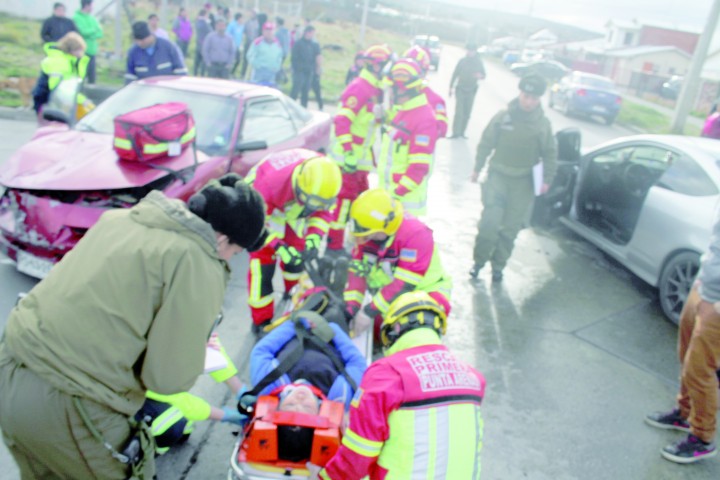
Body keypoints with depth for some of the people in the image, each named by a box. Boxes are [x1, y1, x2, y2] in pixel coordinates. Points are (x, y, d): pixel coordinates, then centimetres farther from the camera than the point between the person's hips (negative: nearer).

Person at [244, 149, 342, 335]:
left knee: (297, 253, 11)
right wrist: (279, 248, -41)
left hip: (292, 206, 5)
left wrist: (314, 237, -31)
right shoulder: (271, 182, -46)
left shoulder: (323, 176, -32)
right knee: (262, 264, -10)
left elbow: (322, 211, -13)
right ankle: (261, 322, 4)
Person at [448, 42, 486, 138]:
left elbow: (484, 75, 7)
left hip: (471, 91, 2)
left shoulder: (479, 62, -2)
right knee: (459, 112, -10)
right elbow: (455, 74, 0)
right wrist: (451, 87, 0)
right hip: (460, 90, -2)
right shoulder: (462, 61, -6)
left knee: (467, 113, 5)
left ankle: (462, 132, 15)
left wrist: (480, 76, -19)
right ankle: (456, 132, -7)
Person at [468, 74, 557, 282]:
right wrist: (477, 169, 4)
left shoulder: (543, 124, 0)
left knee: (511, 228, 7)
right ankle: (479, 260, 11)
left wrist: (547, 179, -1)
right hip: (498, 176, -1)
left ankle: (498, 265, 23)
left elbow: (550, 154, 7)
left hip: (523, 182, 1)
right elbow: (486, 143, 3)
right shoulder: (503, 116, -4)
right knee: (489, 222, -8)